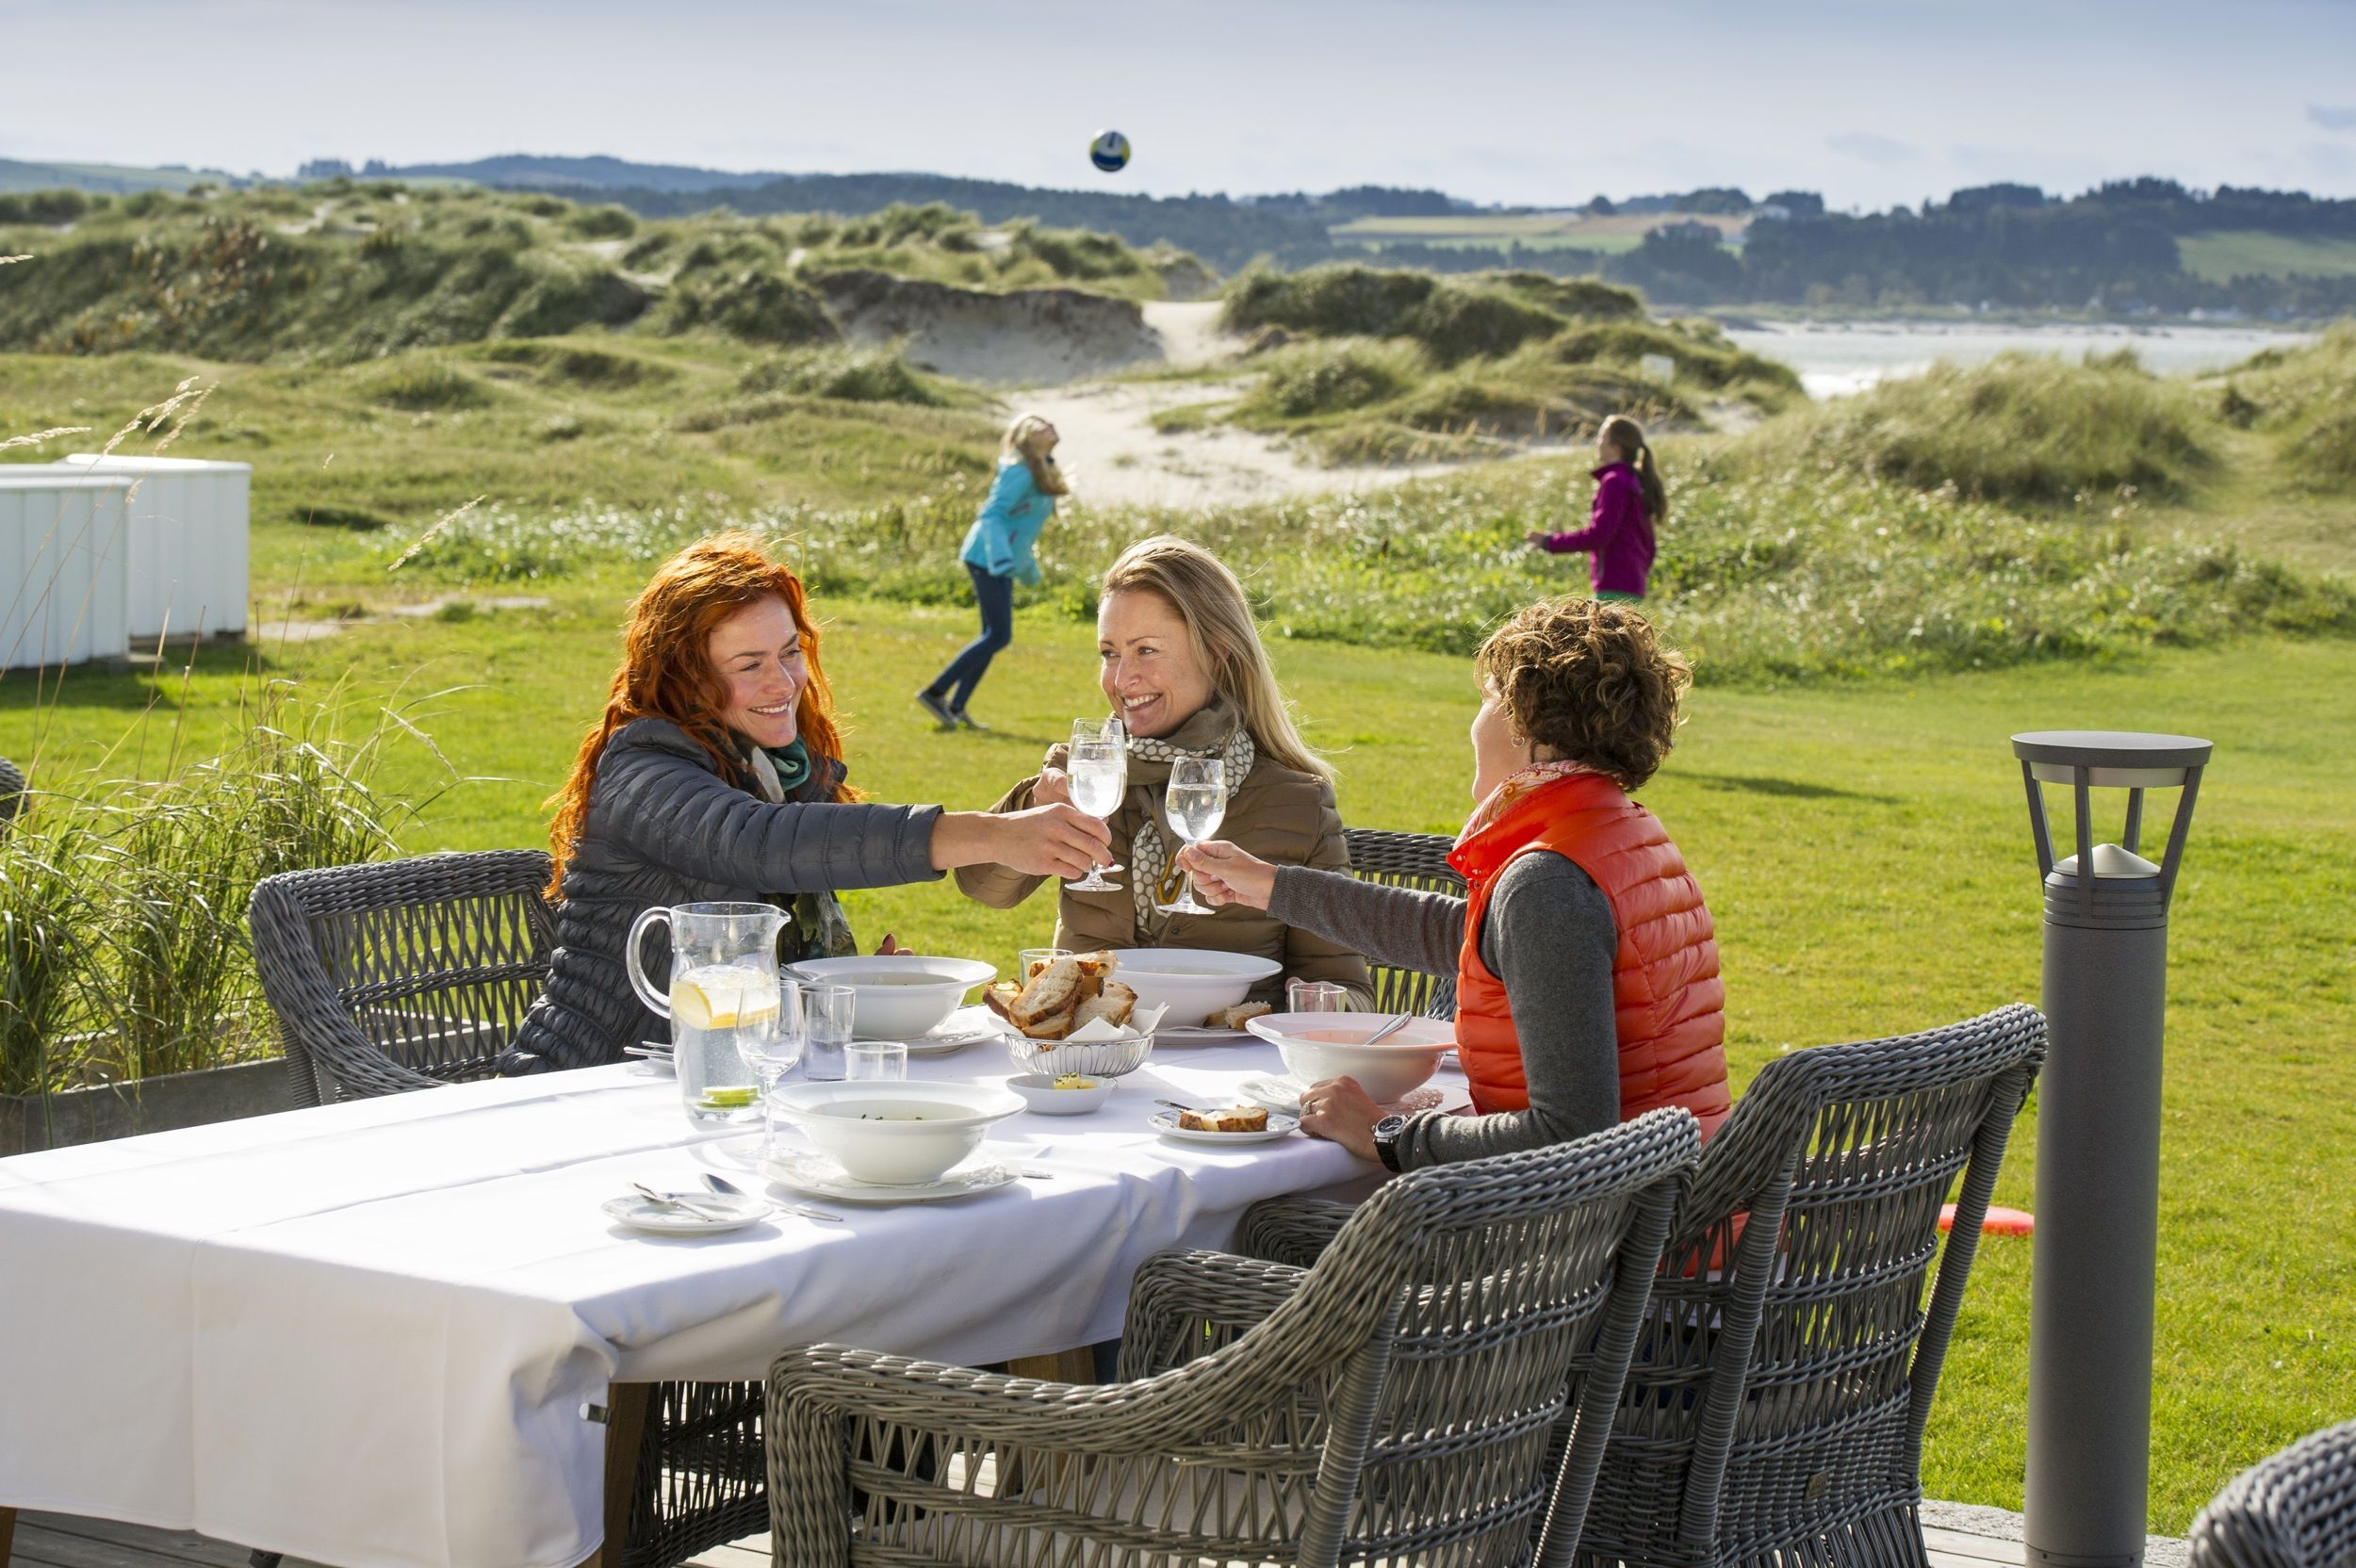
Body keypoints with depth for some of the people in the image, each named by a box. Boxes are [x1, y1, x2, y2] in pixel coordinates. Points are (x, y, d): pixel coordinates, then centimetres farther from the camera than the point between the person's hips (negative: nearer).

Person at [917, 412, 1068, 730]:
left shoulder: (1039, 472, 15)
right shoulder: (1019, 472, -15)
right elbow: (992, 515, -23)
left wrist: (1028, 566, 32)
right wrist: (1001, 558, -37)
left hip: (1001, 564, 10)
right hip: (988, 560, -10)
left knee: (994, 636, 9)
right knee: (999, 636, -12)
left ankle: (956, 707, 10)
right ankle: (935, 693, -10)